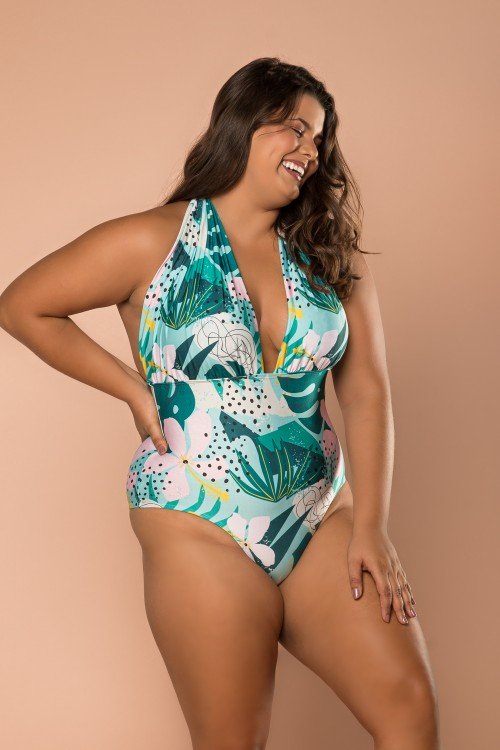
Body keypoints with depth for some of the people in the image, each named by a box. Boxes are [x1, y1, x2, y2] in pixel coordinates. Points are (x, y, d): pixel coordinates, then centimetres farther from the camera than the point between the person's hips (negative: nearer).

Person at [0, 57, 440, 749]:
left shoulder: (331, 256, 6)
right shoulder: (152, 243, -4)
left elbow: (366, 392, 1)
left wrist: (370, 525, -7)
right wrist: (135, 390, -2)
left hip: (325, 518, 4)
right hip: (203, 532, -3)